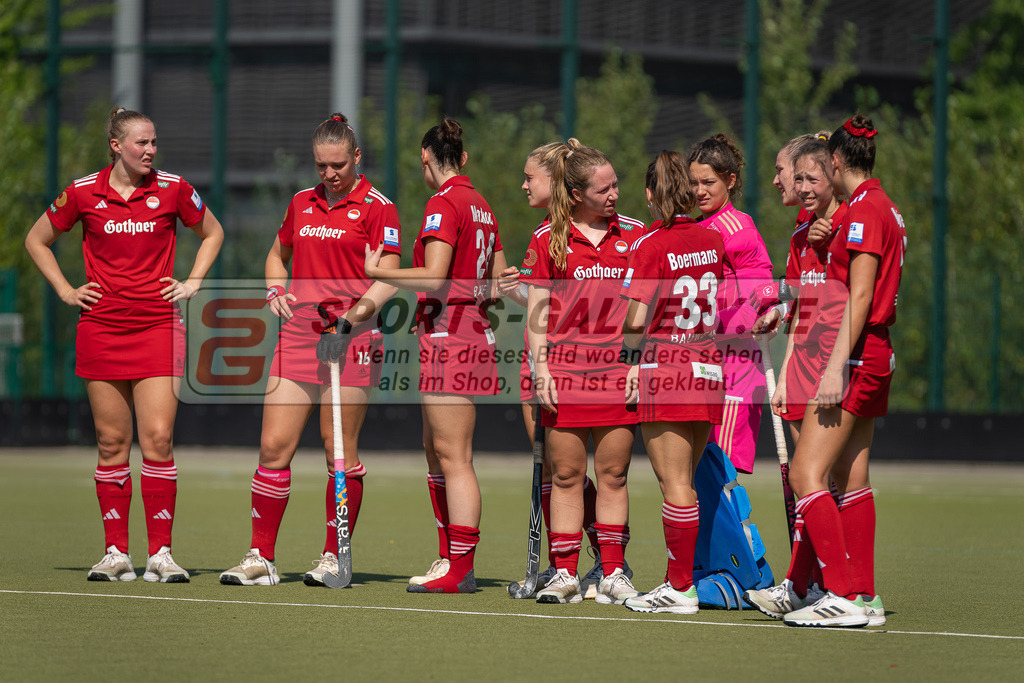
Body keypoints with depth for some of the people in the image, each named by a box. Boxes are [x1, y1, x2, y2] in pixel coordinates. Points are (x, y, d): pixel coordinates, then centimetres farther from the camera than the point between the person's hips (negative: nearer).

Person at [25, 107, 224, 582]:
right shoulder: (82, 193, 1)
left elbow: (212, 232, 18)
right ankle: (116, 553, 6)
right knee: (111, 442, 2)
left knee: (158, 438, -9)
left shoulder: (172, 190, 1)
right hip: (101, 326, 1)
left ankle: (160, 553, -7)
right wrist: (65, 290, 7)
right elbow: (37, 241, 16)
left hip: (158, 326, -1)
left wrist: (193, 283, 8)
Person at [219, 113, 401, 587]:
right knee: (274, 445, -2)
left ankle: (334, 558, 8)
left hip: (351, 338, -5)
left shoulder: (376, 207, -2)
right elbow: (278, 254, 30)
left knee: (340, 449, -2)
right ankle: (260, 559, 1)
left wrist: (363, 308, -26)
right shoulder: (302, 203, 15)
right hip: (298, 333, 5)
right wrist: (275, 291, 10)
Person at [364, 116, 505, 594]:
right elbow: (498, 283, 17)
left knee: (453, 456, -8)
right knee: (435, 451, 15)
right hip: (474, 331, 9)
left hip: (448, 334, -9)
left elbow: (435, 278, -19)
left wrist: (378, 272, -9)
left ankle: (460, 570, -9)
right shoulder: (480, 206, 14)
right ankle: (450, 557, 18)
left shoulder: (443, 204, -11)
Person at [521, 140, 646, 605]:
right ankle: (565, 574, 6)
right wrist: (541, 369, -4)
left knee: (613, 474, 4)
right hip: (566, 368, -1)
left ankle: (613, 573, 9)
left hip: (618, 369, 1)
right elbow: (537, 312, 4)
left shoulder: (634, 234, 6)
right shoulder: (548, 240, 2)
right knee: (566, 474, 2)